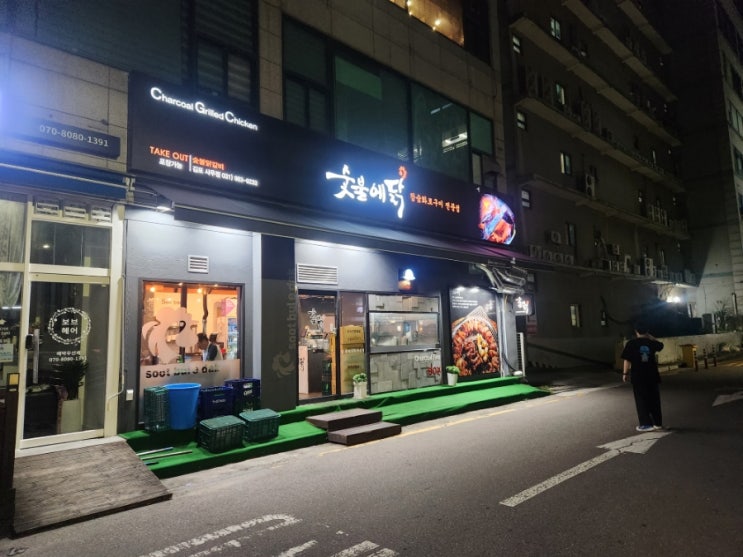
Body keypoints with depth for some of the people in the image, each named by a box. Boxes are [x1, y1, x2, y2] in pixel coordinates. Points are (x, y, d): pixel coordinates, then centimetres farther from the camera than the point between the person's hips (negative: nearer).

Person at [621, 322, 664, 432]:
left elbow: (627, 360, -11)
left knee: (641, 400, 3)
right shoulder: (651, 343, 1)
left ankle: (646, 424, 3)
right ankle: (658, 423, 22)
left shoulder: (631, 343, -10)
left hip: (638, 376, -4)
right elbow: (660, 345, 27)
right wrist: (650, 336, 24)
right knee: (654, 399, 14)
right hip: (652, 375, 4)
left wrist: (625, 373, -1)